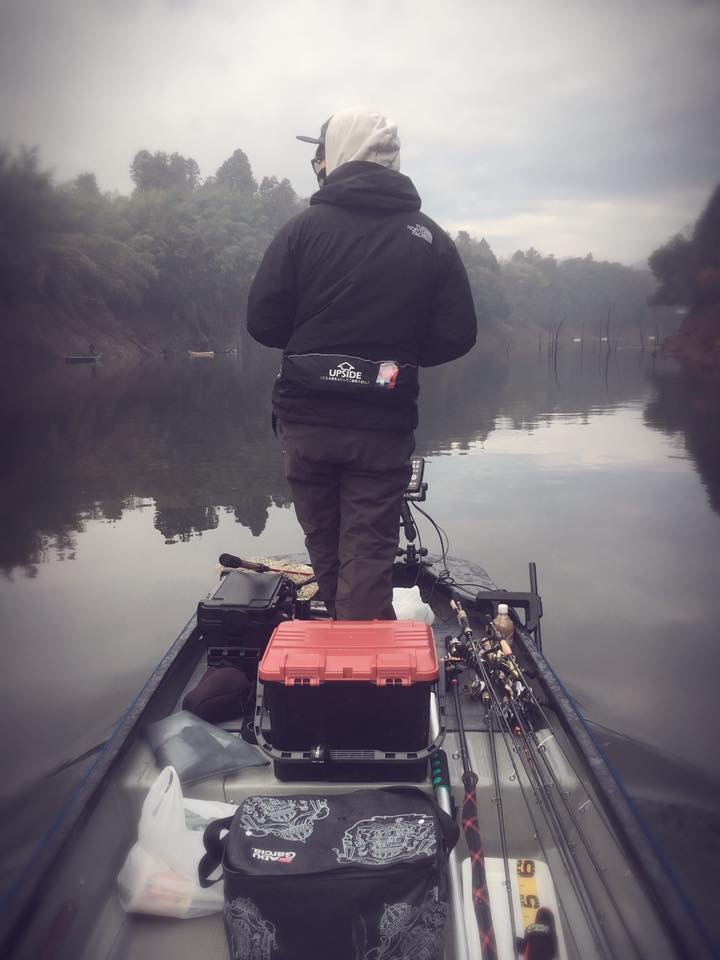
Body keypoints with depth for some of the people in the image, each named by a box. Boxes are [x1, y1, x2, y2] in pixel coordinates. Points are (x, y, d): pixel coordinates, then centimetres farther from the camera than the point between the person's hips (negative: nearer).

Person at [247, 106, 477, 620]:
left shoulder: (304, 227, -3)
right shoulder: (431, 238, 2)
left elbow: (263, 322, -5)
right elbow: (456, 336, 0)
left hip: (307, 420, 1)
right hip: (384, 426, 0)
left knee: (325, 545, 19)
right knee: (368, 552, 6)